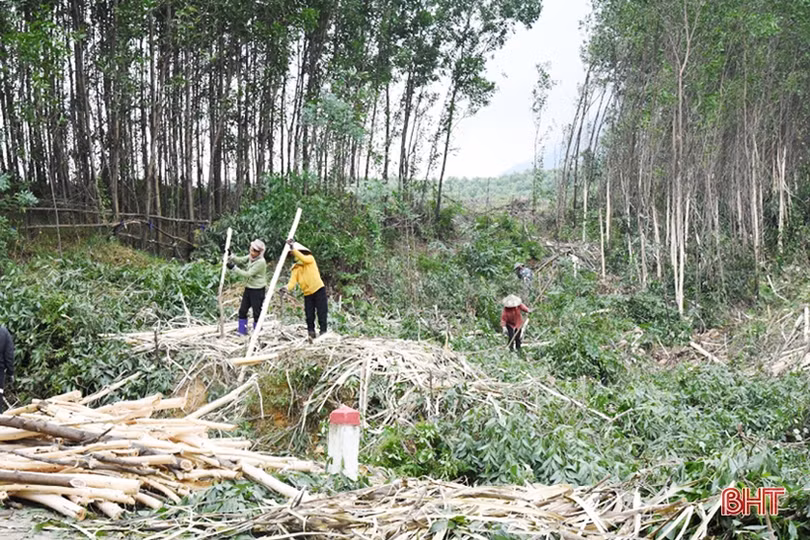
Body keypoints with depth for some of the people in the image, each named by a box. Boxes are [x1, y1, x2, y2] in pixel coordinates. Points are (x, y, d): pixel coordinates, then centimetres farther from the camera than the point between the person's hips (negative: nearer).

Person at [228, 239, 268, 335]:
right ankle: (242, 331, 21)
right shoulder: (250, 257, 5)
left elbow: (248, 274, -24)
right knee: (242, 310, 10)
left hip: (257, 290, -8)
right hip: (248, 288, 8)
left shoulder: (261, 262, -21)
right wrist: (230, 256, -17)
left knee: (256, 313, 0)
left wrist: (234, 268, -27)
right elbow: (240, 260, 1)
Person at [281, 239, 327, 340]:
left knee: (321, 312, -5)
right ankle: (311, 334, 13)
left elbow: (303, 259, -24)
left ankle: (323, 332, 0)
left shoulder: (310, 259, 1)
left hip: (318, 290, -4)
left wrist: (293, 249, -28)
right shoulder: (295, 268, 8)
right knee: (309, 315, 3)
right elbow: (292, 282, -5)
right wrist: (287, 288, -26)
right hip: (307, 293, 4)